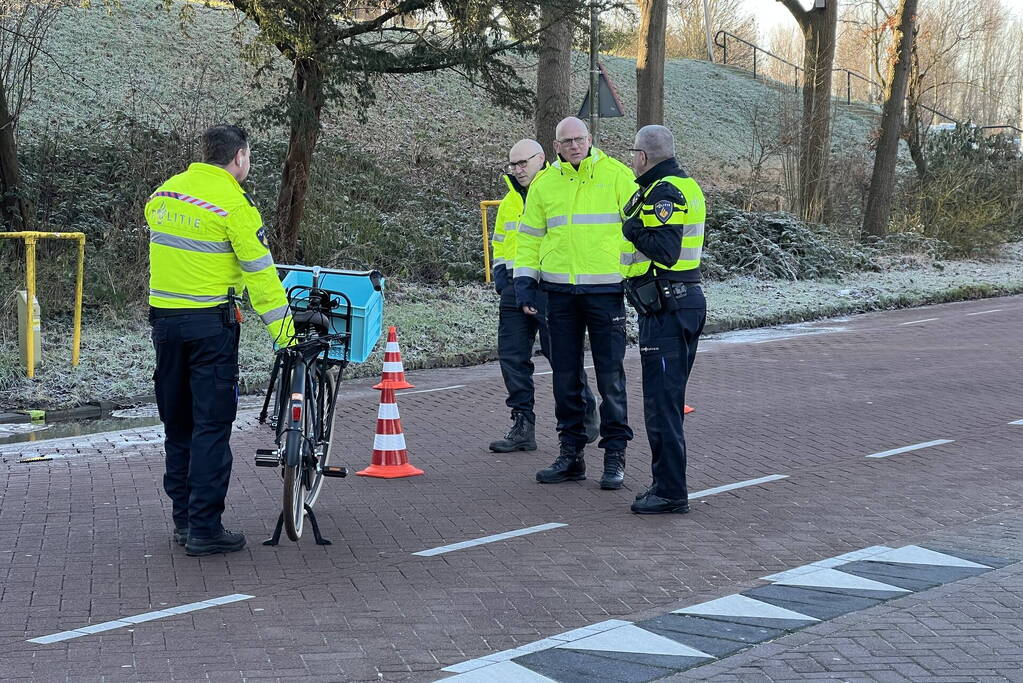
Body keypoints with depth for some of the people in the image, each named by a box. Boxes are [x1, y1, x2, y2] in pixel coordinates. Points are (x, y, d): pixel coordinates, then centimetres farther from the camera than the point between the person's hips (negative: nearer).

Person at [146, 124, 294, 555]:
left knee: (177, 424, 15)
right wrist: (283, 329, -10)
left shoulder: (162, 195, 9)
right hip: (210, 324, -7)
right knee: (211, 426, -1)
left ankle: (183, 519, 21)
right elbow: (260, 272, -13)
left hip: (164, 320, 7)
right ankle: (204, 529, -1)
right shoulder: (233, 204, -12)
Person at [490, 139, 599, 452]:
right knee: (512, 356, 3)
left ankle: (586, 418, 16)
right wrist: (500, 273, 11)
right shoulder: (509, 203, 18)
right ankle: (522, 425, 10)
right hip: (514, 287, 7)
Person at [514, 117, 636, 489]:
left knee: (610, 375, -1)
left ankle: (615, 455, 8)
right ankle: (570, 452, 18)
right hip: (559, 292, 4)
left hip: (605, 289, -3)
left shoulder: (617, 175, 0)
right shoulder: (544, 184, 10)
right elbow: (530, 235, 16)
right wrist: (524, 280, 6)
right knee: (565, 375, 8)